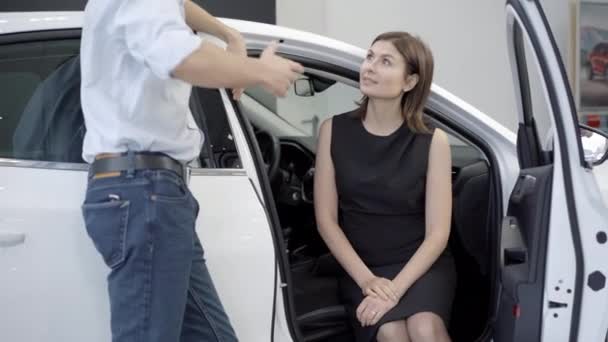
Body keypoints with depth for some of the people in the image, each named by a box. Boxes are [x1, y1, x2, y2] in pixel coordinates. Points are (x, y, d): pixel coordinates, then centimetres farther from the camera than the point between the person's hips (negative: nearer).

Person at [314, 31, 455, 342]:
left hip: (421, 264, 0)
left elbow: (437, 233, -7)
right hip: (361, 267, 1)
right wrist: (366, 279, -13)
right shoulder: (334, 131, -1)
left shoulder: (432, 140, -6)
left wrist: (395, 288, -20)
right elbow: (326, 220, -1)